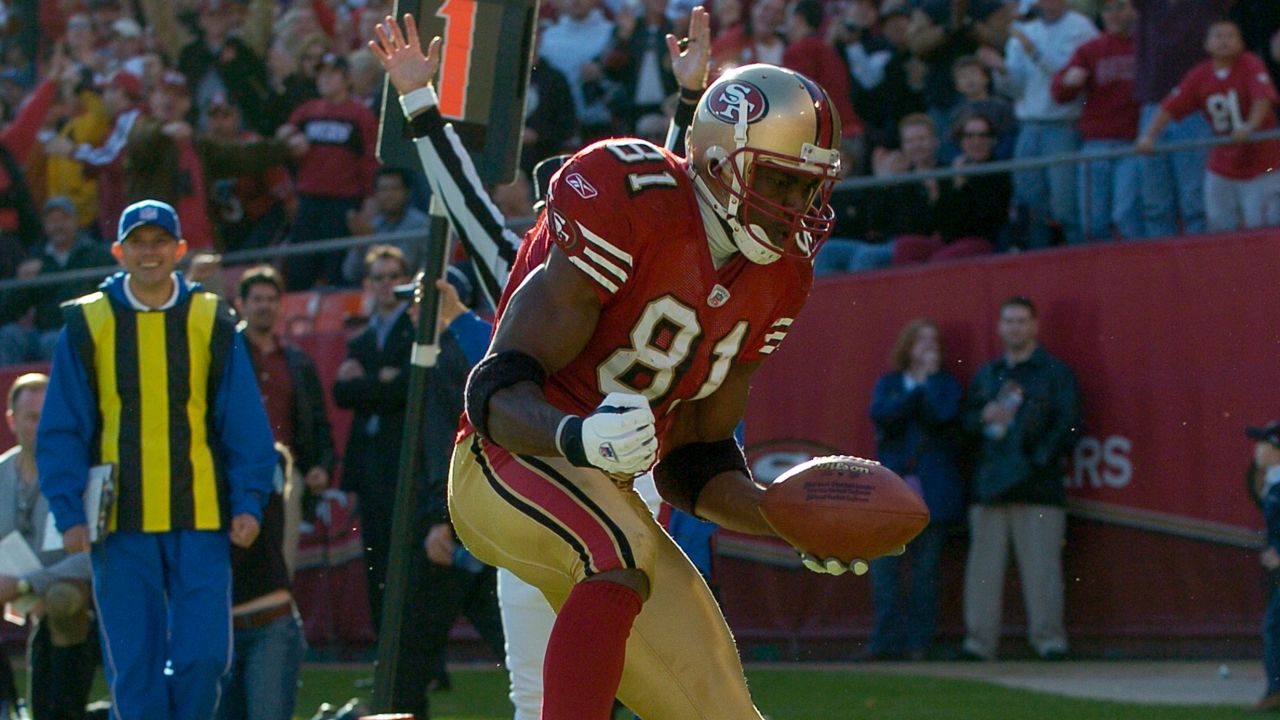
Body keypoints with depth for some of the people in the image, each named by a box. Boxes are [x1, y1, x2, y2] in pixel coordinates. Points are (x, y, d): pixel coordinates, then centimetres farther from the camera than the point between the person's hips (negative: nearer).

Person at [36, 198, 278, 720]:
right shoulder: (87, 324, 5)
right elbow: (61, 429, 3)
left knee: (204, 655, -5)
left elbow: (245, 422, 7)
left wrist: (248, 501, -3)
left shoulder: (212, 322, 7)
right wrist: (70, 513, -6)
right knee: (133, 664, 0)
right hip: (120, 523, 0)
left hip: (201, 520, 0)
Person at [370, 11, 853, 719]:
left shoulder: (775, 278, 6)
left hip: (604, 497, 8)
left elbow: (695, 462, 12)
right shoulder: (629, 202, -19)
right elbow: (497, 392, -21)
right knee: (624, 545, -39)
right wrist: (576, 437, -42)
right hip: (509, 469, -8)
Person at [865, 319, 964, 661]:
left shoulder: (946, 383, 9)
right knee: (884, 565, -5)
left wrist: (929, 378, -3)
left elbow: (944, 415, -11)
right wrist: (918, 388, -5)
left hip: (932, 490, -1)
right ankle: (886, 641, -1)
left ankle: (919, 642, 3)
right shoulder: (888, 383, 14)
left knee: (926, 567, -1)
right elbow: (881, 415, -6)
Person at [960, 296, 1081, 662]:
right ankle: (979, 640, 4)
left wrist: (1042, 460, -10)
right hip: (990, 485, 4)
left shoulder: (1055, 373, 6)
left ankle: (1049, 638, -4)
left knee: (1041, 562, -8)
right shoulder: (986, 375, 20)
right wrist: (984, 417, -2)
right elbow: (966, 419, 20)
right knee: (984, 563, 1)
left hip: (1038, 487, -4)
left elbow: (1068, 422, -1)